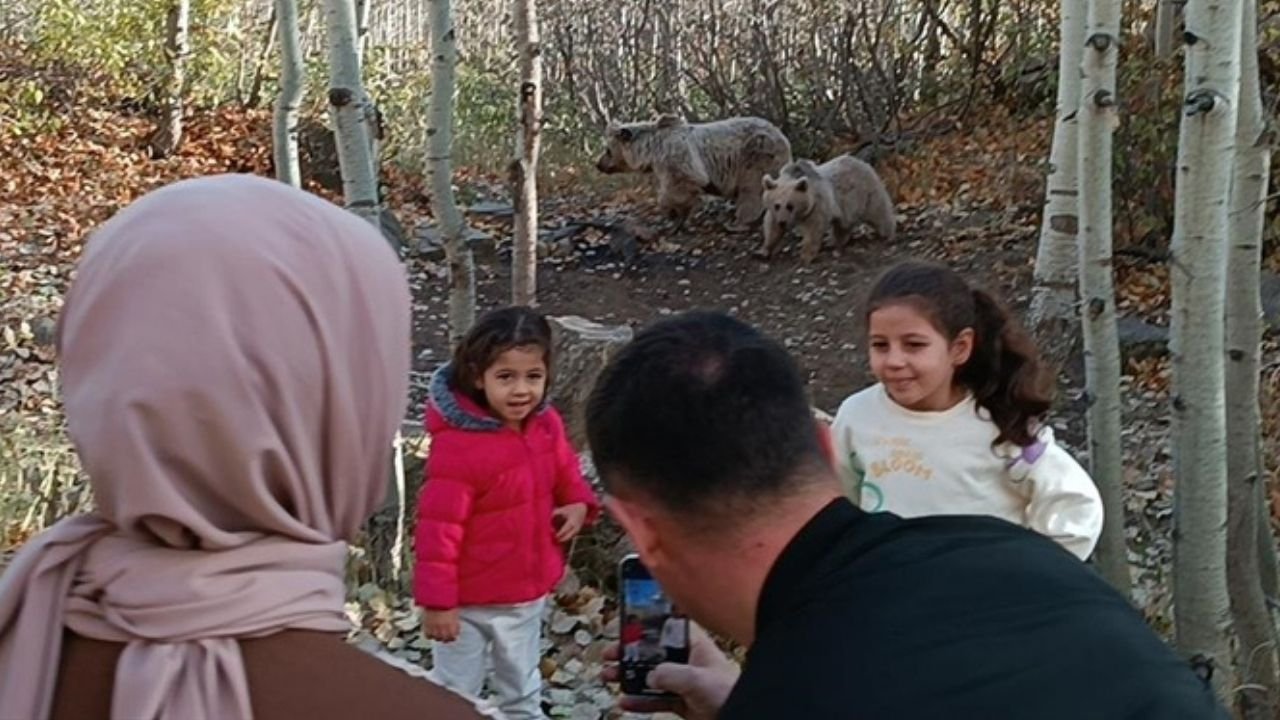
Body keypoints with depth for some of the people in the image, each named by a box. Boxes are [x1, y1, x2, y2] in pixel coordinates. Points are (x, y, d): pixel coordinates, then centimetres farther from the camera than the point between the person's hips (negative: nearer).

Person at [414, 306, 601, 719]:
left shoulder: (546, 425, -8)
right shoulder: (458, 445, -29)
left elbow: (565, 470, 12)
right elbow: (438, 529, -24)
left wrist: (579, 503, -9)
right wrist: (437, 601, -21)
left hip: (529, 591, 6)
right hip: (470, 600, -6)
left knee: (523, 686, 29)